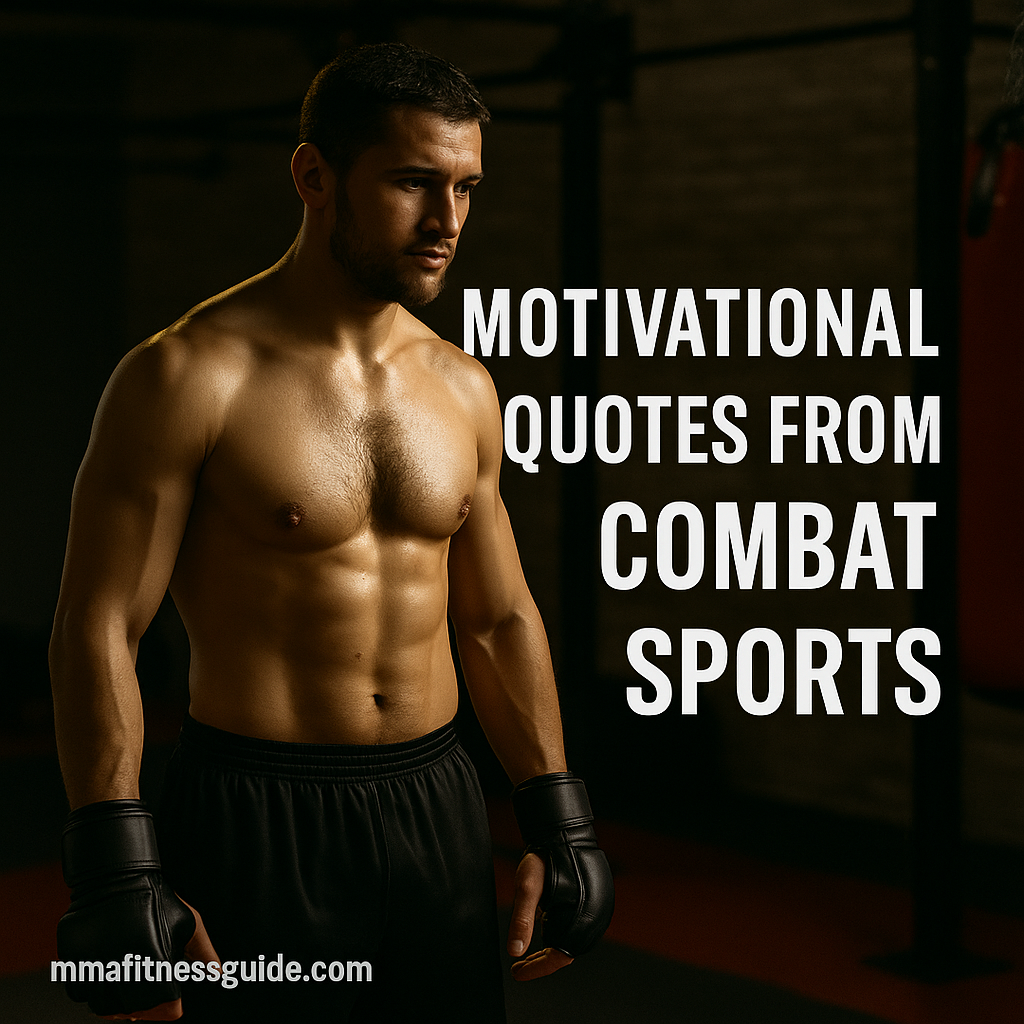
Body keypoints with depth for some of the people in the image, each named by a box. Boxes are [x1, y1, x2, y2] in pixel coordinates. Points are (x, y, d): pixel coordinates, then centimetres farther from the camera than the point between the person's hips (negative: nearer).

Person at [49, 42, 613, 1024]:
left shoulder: (463, 388, 7)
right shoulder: (190, 375, -11)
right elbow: (98, 629, -12)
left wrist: (559, 827, 12)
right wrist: (117, 875, -17)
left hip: (436, 806, 5)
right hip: (260, 827, -5)